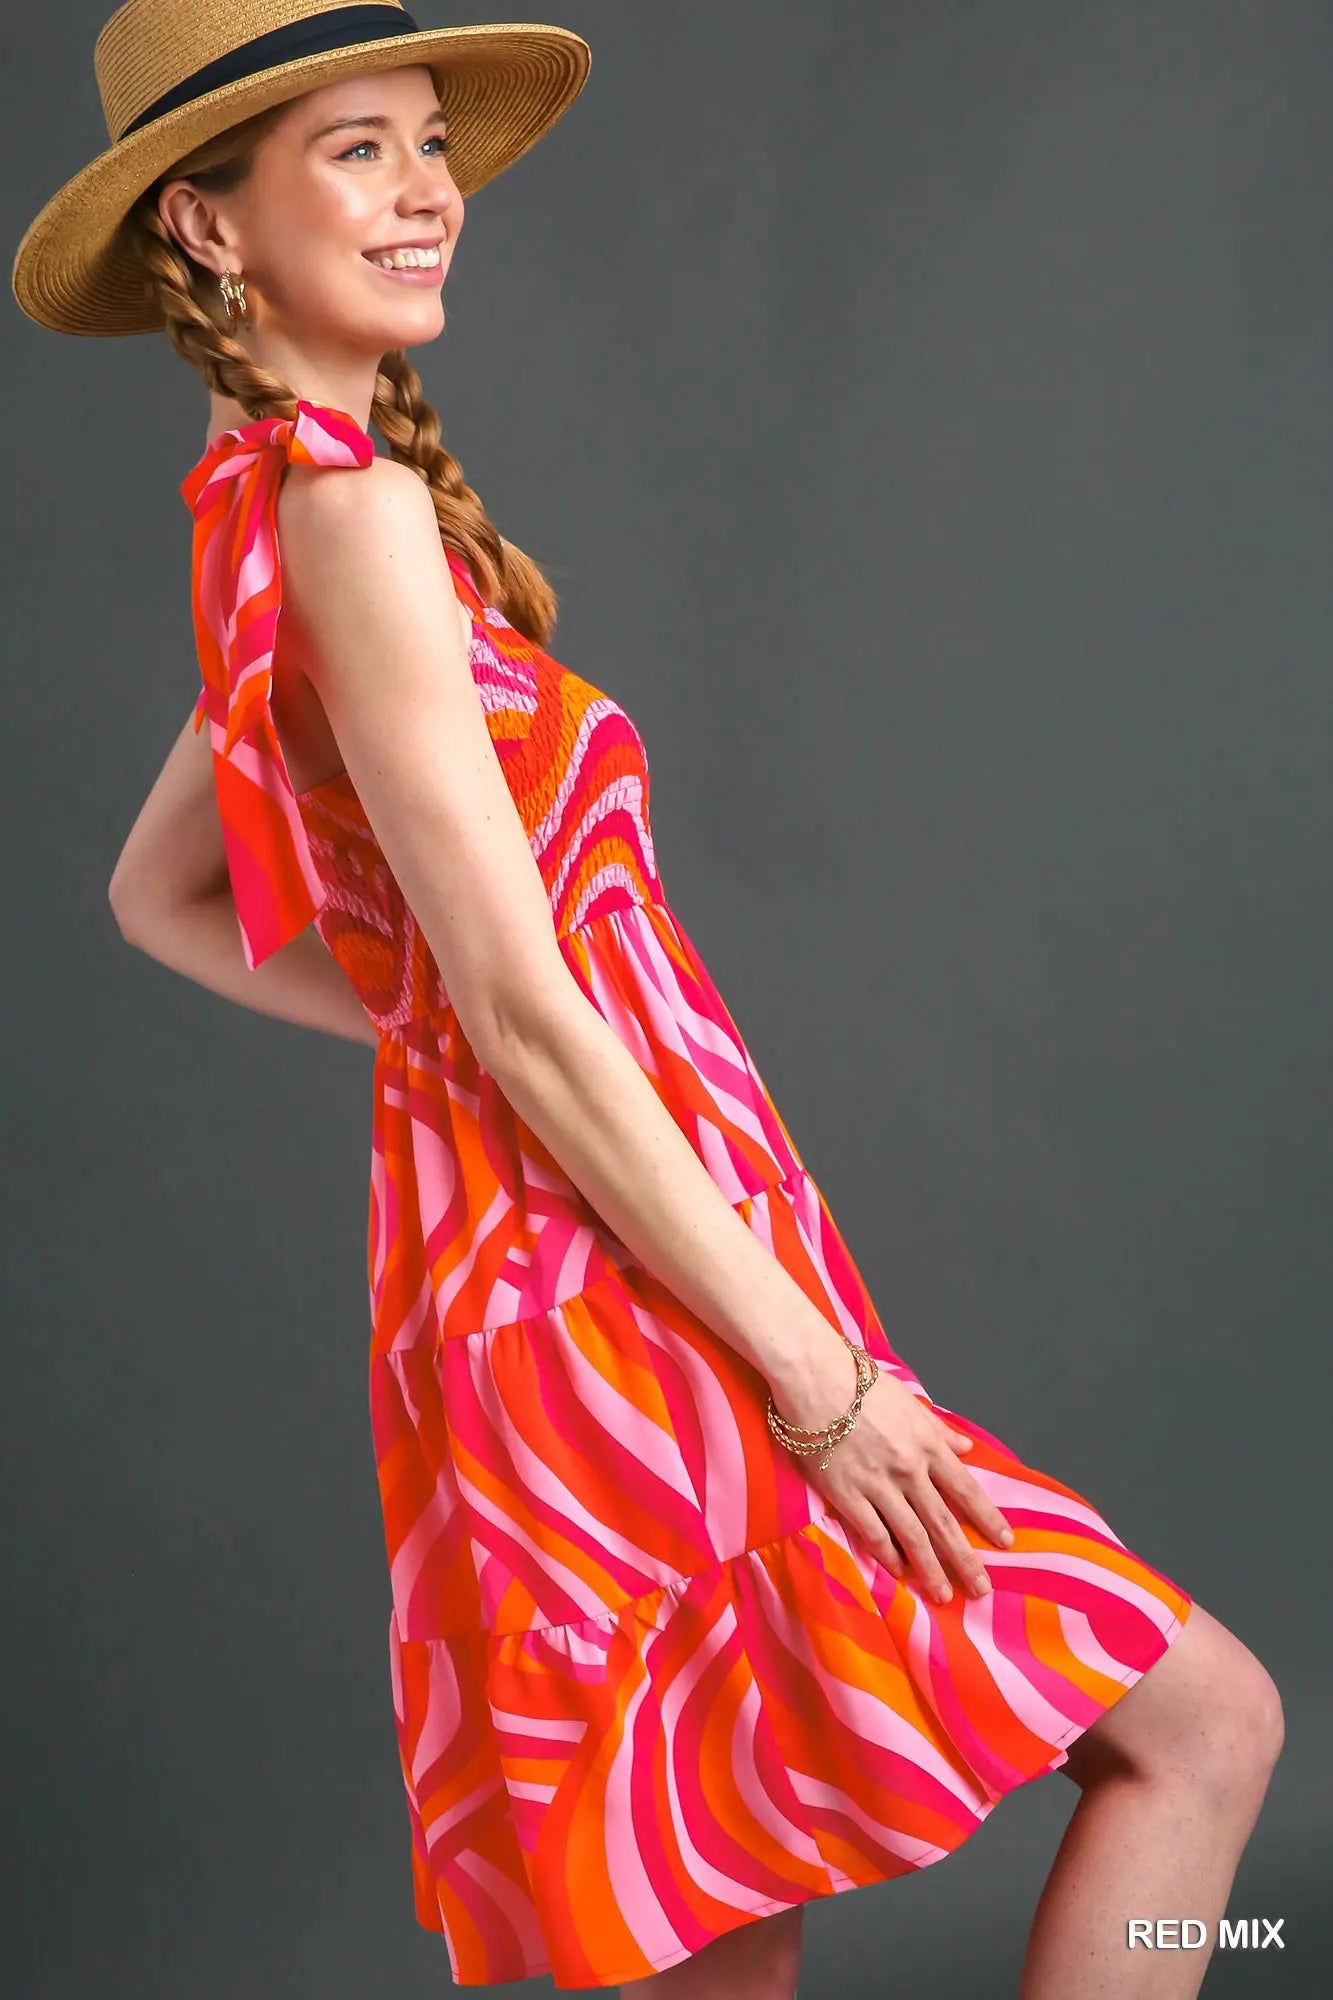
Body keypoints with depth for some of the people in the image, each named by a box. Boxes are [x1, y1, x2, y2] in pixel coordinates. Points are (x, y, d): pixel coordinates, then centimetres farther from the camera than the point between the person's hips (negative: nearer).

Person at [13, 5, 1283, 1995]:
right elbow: (525, 1010, -20)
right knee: (1201, 1722, -3)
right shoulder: (350, 505, -16)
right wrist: (818, 1376, -17)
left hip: (504, 1256, 10)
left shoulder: (264, 507, 13)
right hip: (612, 1289, -10)